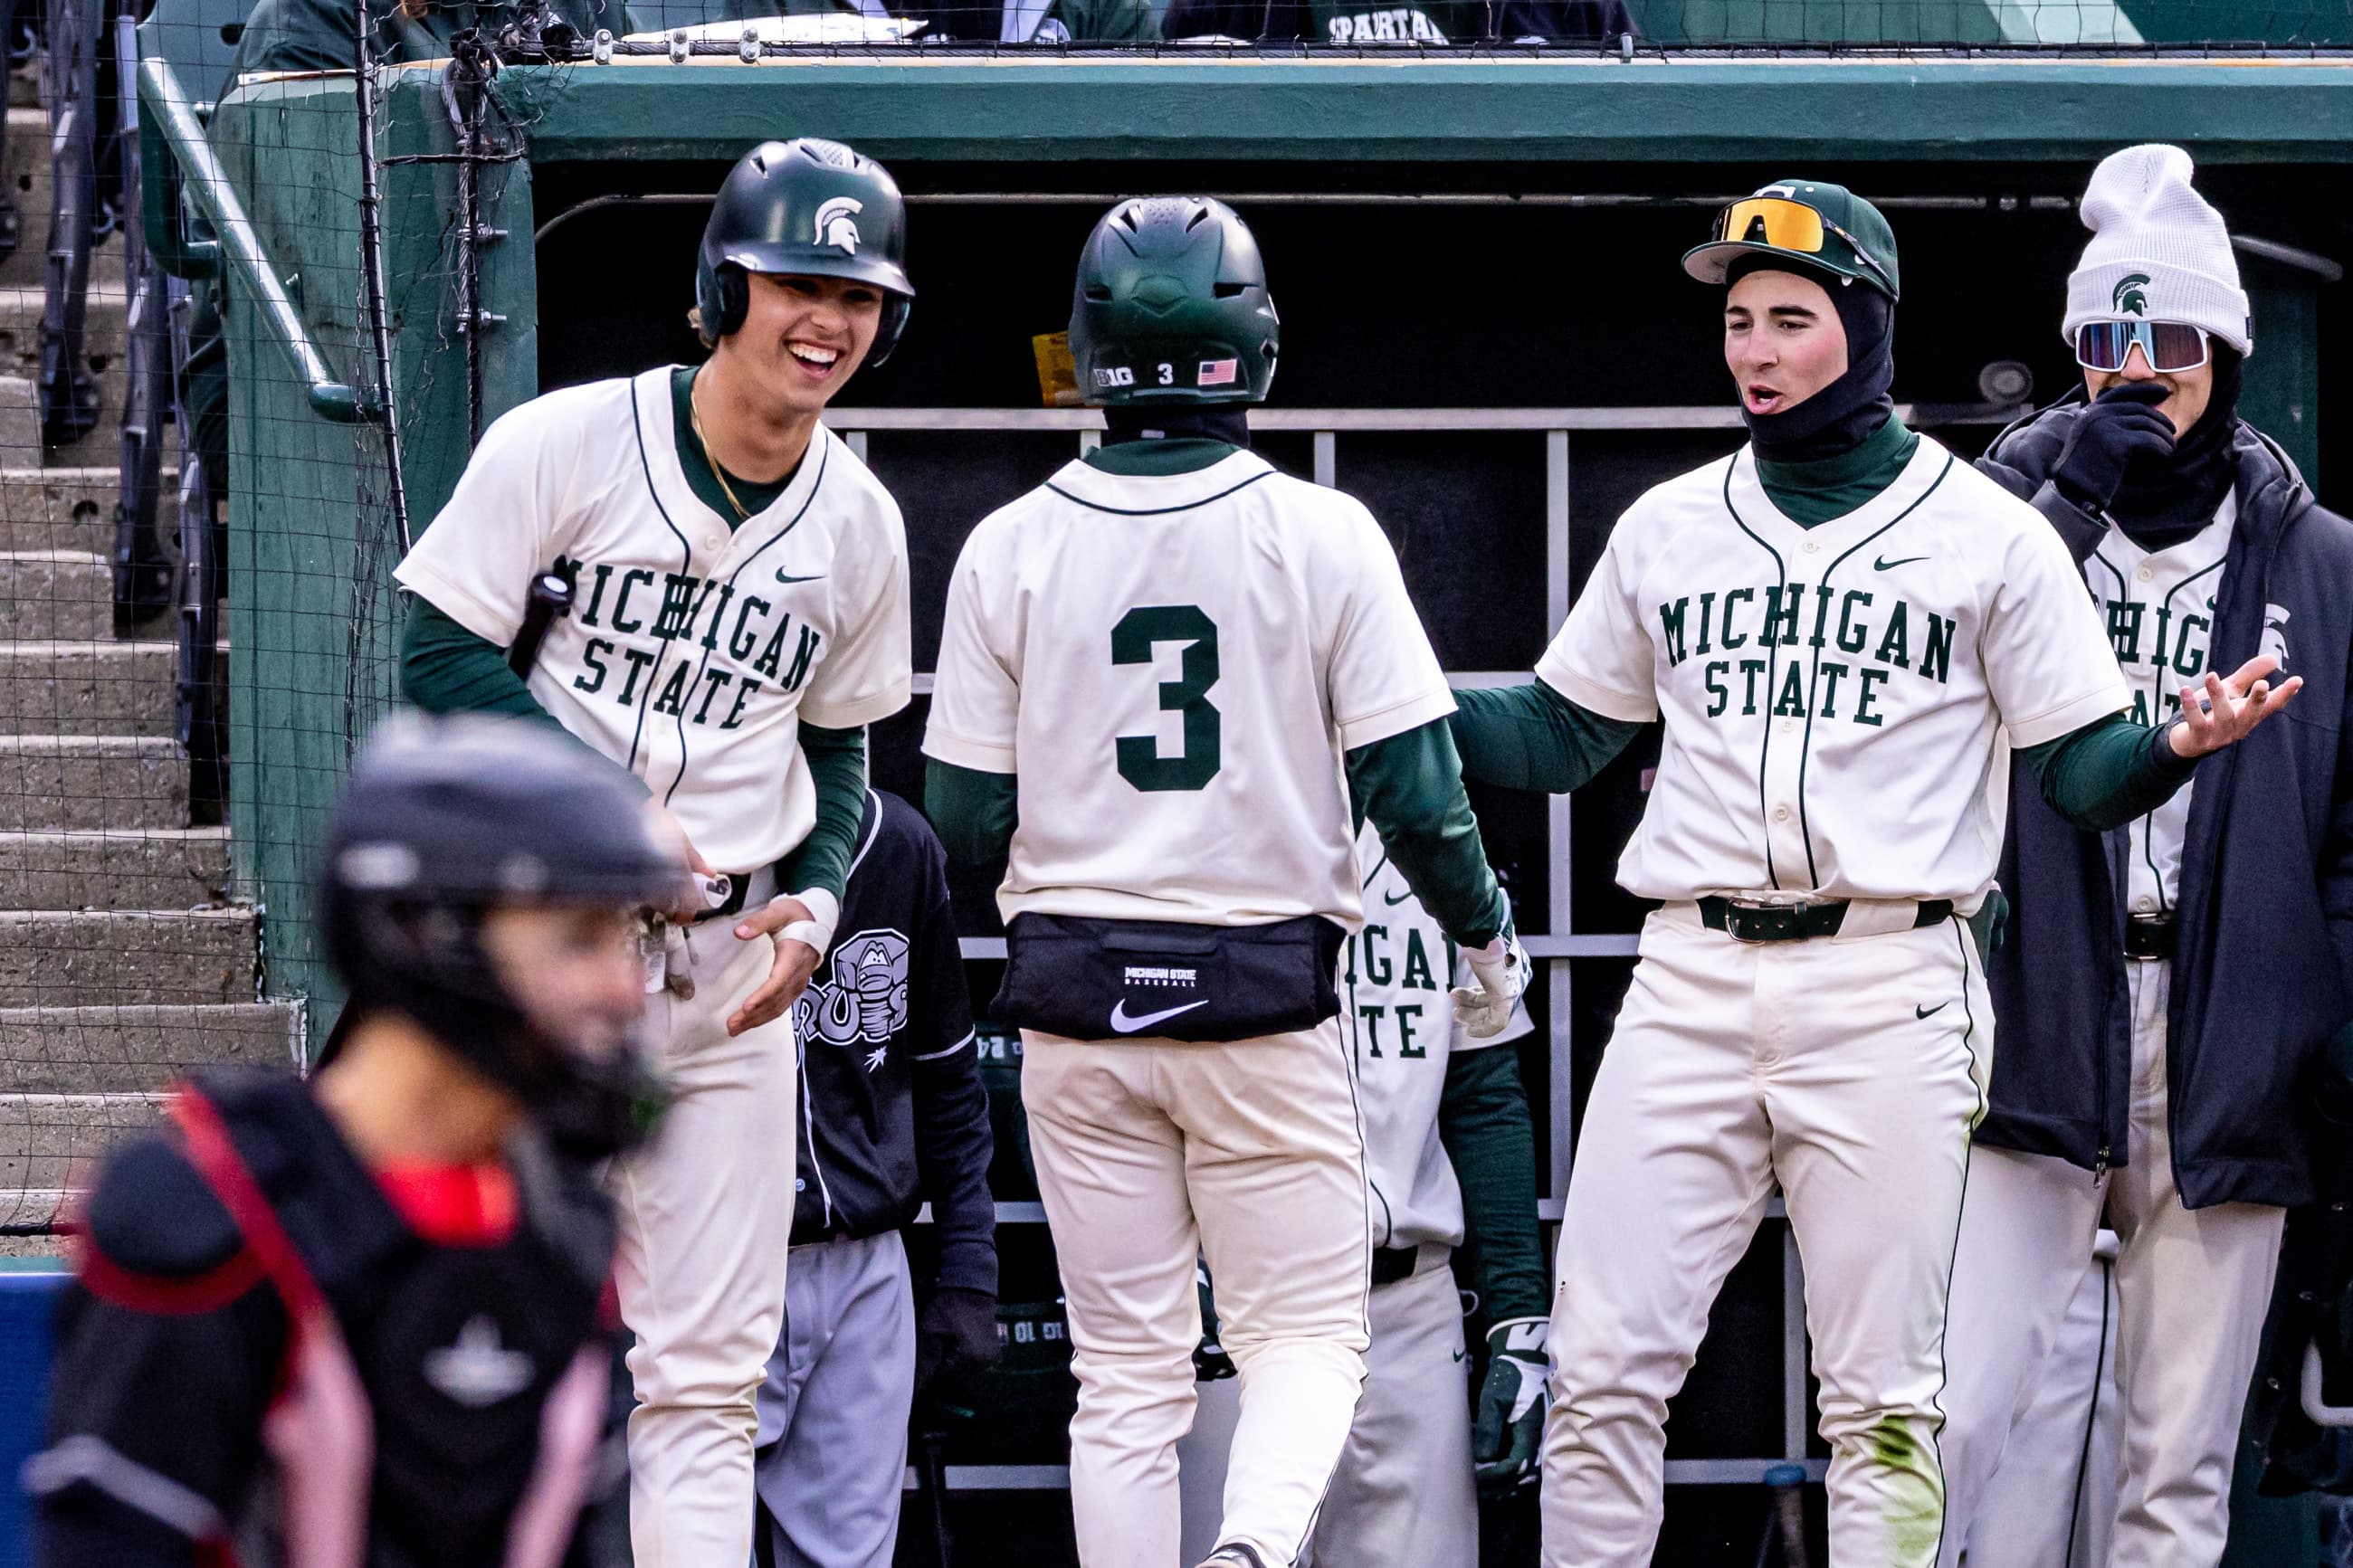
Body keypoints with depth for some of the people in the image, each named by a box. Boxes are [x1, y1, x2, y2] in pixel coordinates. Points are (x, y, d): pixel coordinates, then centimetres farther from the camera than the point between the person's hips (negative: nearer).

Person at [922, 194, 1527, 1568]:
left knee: (1128, 1374, 9)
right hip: (1267, 993, -2)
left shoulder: (1010, 550, -2)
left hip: (1075, 1000, 2)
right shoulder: (1322, 537, -7)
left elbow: (965, 824, 0)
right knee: (1308, 1334, 6)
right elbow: (1412, 789, -7)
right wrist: (1489, 933, 11)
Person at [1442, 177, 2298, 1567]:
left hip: (1889, 986, -3)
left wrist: (2179, 742, -19)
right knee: (1603, 1367, -3)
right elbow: (1560, 735, 21)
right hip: (1692, 982, 3)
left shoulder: (1987, 535, 3)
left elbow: (2079, 770, 3)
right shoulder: (1669, 529, 14)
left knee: (1884, 1394, -1)